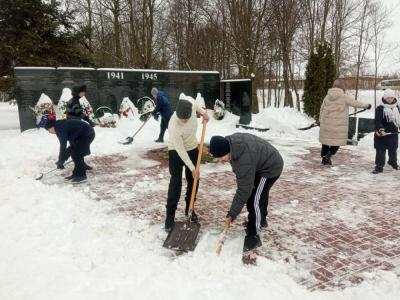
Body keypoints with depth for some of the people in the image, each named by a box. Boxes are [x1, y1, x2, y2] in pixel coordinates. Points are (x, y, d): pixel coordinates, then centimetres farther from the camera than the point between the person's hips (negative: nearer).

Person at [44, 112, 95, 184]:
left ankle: (81, 176, -2)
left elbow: (63, 146, -21)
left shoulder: (61, 129, -20)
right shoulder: (61, 125, 10)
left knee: (76, 154, -9)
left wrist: (60, 161, -14)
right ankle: (76, 173, 19)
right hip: (82, 135, 10)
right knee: (73, 151, 12)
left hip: (87, 134, -10)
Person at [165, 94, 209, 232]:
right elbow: (180, 150, -28)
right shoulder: (174, 127, -38)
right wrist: (192, 168, -24)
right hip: (176, 151, -5)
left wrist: (203, 112, 0)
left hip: (192, 148, 6)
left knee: (193, 180, 10)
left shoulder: (190, 101, -27)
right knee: (176, 182, -10)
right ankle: (170, 216, 0)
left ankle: (190, 208, 27)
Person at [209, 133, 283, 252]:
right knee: (261, 193, 26)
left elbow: (244, 189, -31)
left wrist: (233, 212, -24)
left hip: (271, 167, -10)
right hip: (264, 163, 10)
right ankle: (261, 220, 47)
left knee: (254, 201, -12)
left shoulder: (244, 160, -39)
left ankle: (253, 237, -1)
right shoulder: (230, 141, -13)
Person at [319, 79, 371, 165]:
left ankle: (324, 157, 24)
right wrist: (367, 105, 16)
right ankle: (327, 157, -9)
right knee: (337, 141, 5)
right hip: (339, 125, -4)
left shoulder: (327, 96, 5)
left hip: (326, 124, 5)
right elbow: (356, 103, -1)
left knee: (326, 139, 17)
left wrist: (321, 121, 21)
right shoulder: (344, 97, -8)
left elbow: (322, 109, 10)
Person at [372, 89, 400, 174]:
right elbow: (377, 120, -22)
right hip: (382, 133, -5)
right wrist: (381, 129, -35)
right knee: (380, 150, -2)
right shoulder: (380, 108, -12)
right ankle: (379, 166, 3)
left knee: (393, 150, 18)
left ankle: (393, 162, 40)